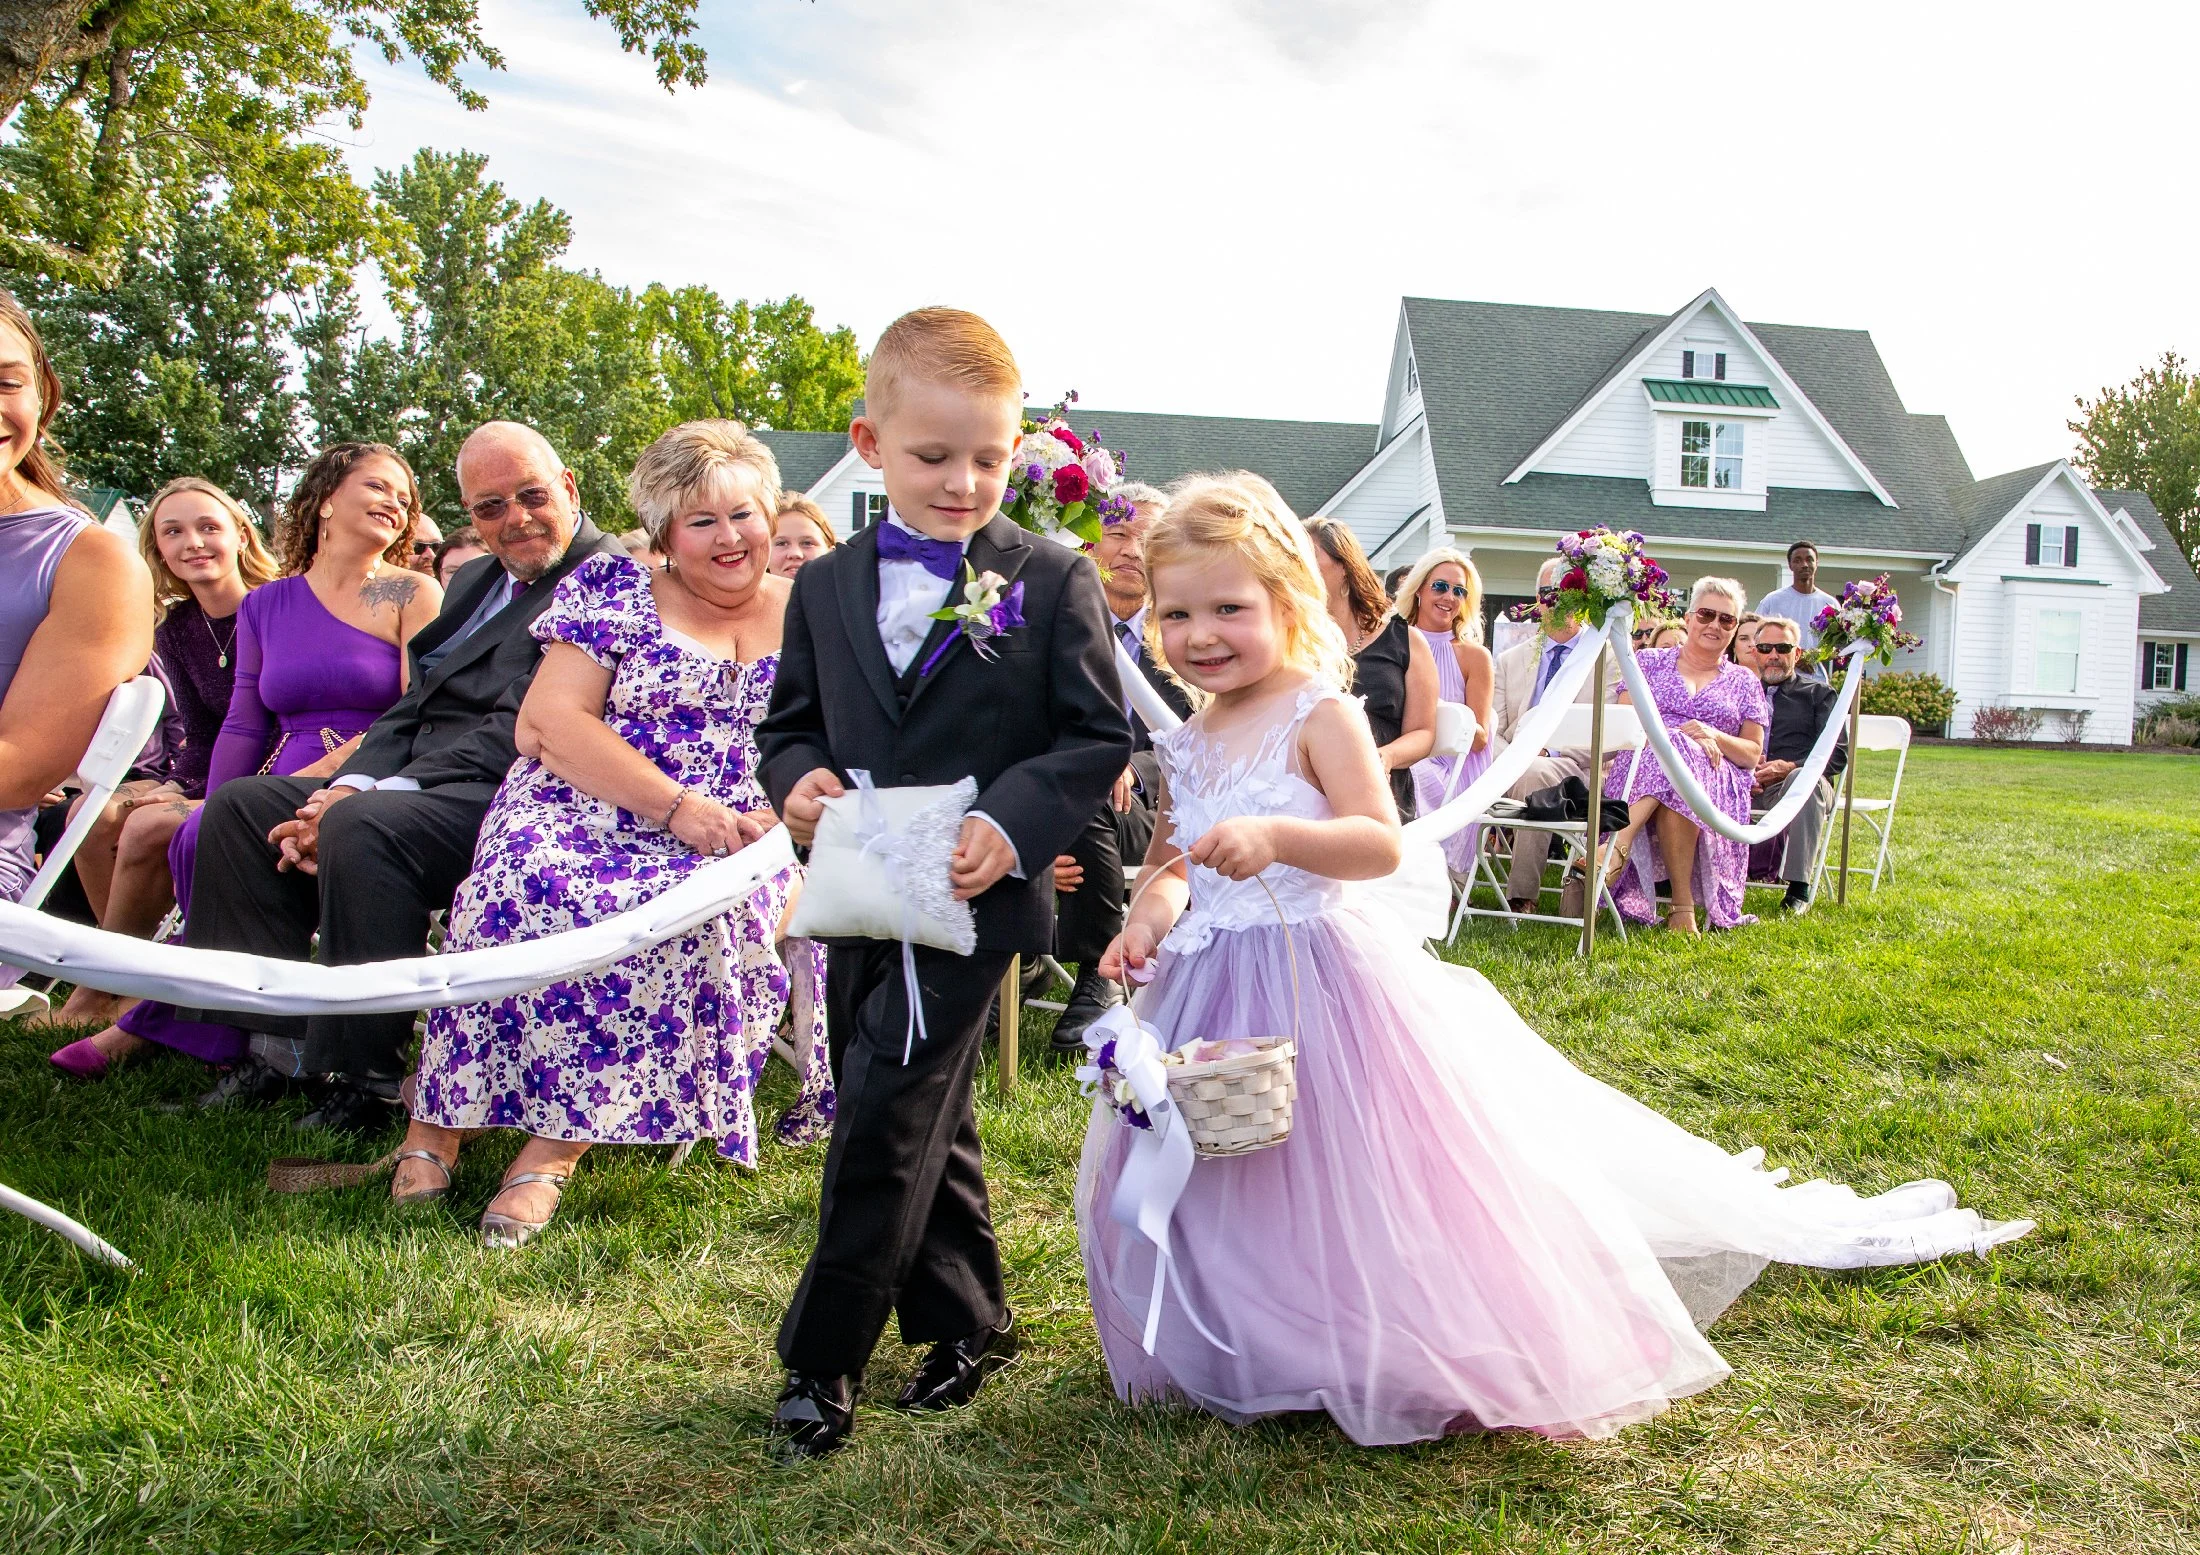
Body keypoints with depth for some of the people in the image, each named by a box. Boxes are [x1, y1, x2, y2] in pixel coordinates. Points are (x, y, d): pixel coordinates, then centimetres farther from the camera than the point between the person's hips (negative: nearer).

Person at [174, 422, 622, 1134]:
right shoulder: (475, 580, 23)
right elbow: (411, 708, 17)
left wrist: (373, 796, -19)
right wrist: (348, 786, -4)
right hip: (414, 788, 10)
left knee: (364, 829, -33)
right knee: (239, 804, 1)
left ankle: (365, 1087, -23)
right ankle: (275, 1043, -1)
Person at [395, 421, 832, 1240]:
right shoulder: (615, 590, 10)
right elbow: (550, 722, -2)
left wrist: (776, 819, -14)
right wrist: (677, 807, -14)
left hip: (736, 848, 0)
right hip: (588, 811, 0)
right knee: (527, 883, -32)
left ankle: (558, 1141, -25)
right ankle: (437, 1116, -16)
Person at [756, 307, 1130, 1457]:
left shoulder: (1054, 581, -4)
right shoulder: (825, 587, 9)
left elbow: (1099, 737, -6)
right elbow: (789, 721, 15)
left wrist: (1010, 824, -21)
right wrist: (797, 777, -9)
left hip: (978, 901, -5)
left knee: (885, 1120, -7)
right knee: (927, 1122, 16)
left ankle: (821, 1358, 9)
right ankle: (966, 1322, 33)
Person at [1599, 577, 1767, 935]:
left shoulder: (1744, 683, 20)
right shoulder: (1651, 662, 18)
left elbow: (1752, 755, 14)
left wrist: (1711, 736, -7)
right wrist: (1681, 734, -12)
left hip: (1716, 784, 0)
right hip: (1640, 762, 0)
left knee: (1676, 757, -37)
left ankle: (1618, 844, -47)